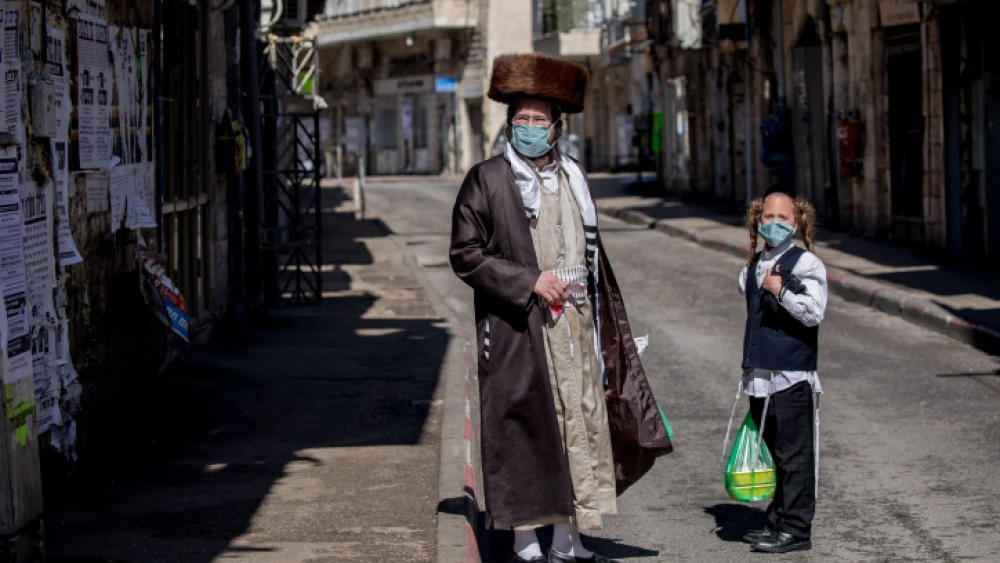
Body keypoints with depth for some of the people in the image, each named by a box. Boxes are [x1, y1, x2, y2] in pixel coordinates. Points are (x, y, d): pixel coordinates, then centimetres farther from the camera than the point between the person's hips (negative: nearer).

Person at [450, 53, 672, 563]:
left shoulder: (572, 177, 14)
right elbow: (464, 253, -7)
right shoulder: (486, 180, -3)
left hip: (574, 328, 6)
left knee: (582, 426, 6)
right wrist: (529, 281, -15)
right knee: (525, 431, -4)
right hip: (517, 330, -6)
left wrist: (605, 325, 16)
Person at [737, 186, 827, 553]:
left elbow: (814, 313, -18)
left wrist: (781, 291, -18)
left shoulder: (805, 264, -6)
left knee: (794, 454, -5)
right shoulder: (752, 268, 16)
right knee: (771, 451, 12)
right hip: (760, 376, 7)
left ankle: (795, 528, -1)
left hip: (792, 375, -7)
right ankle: (778, 521, 20)